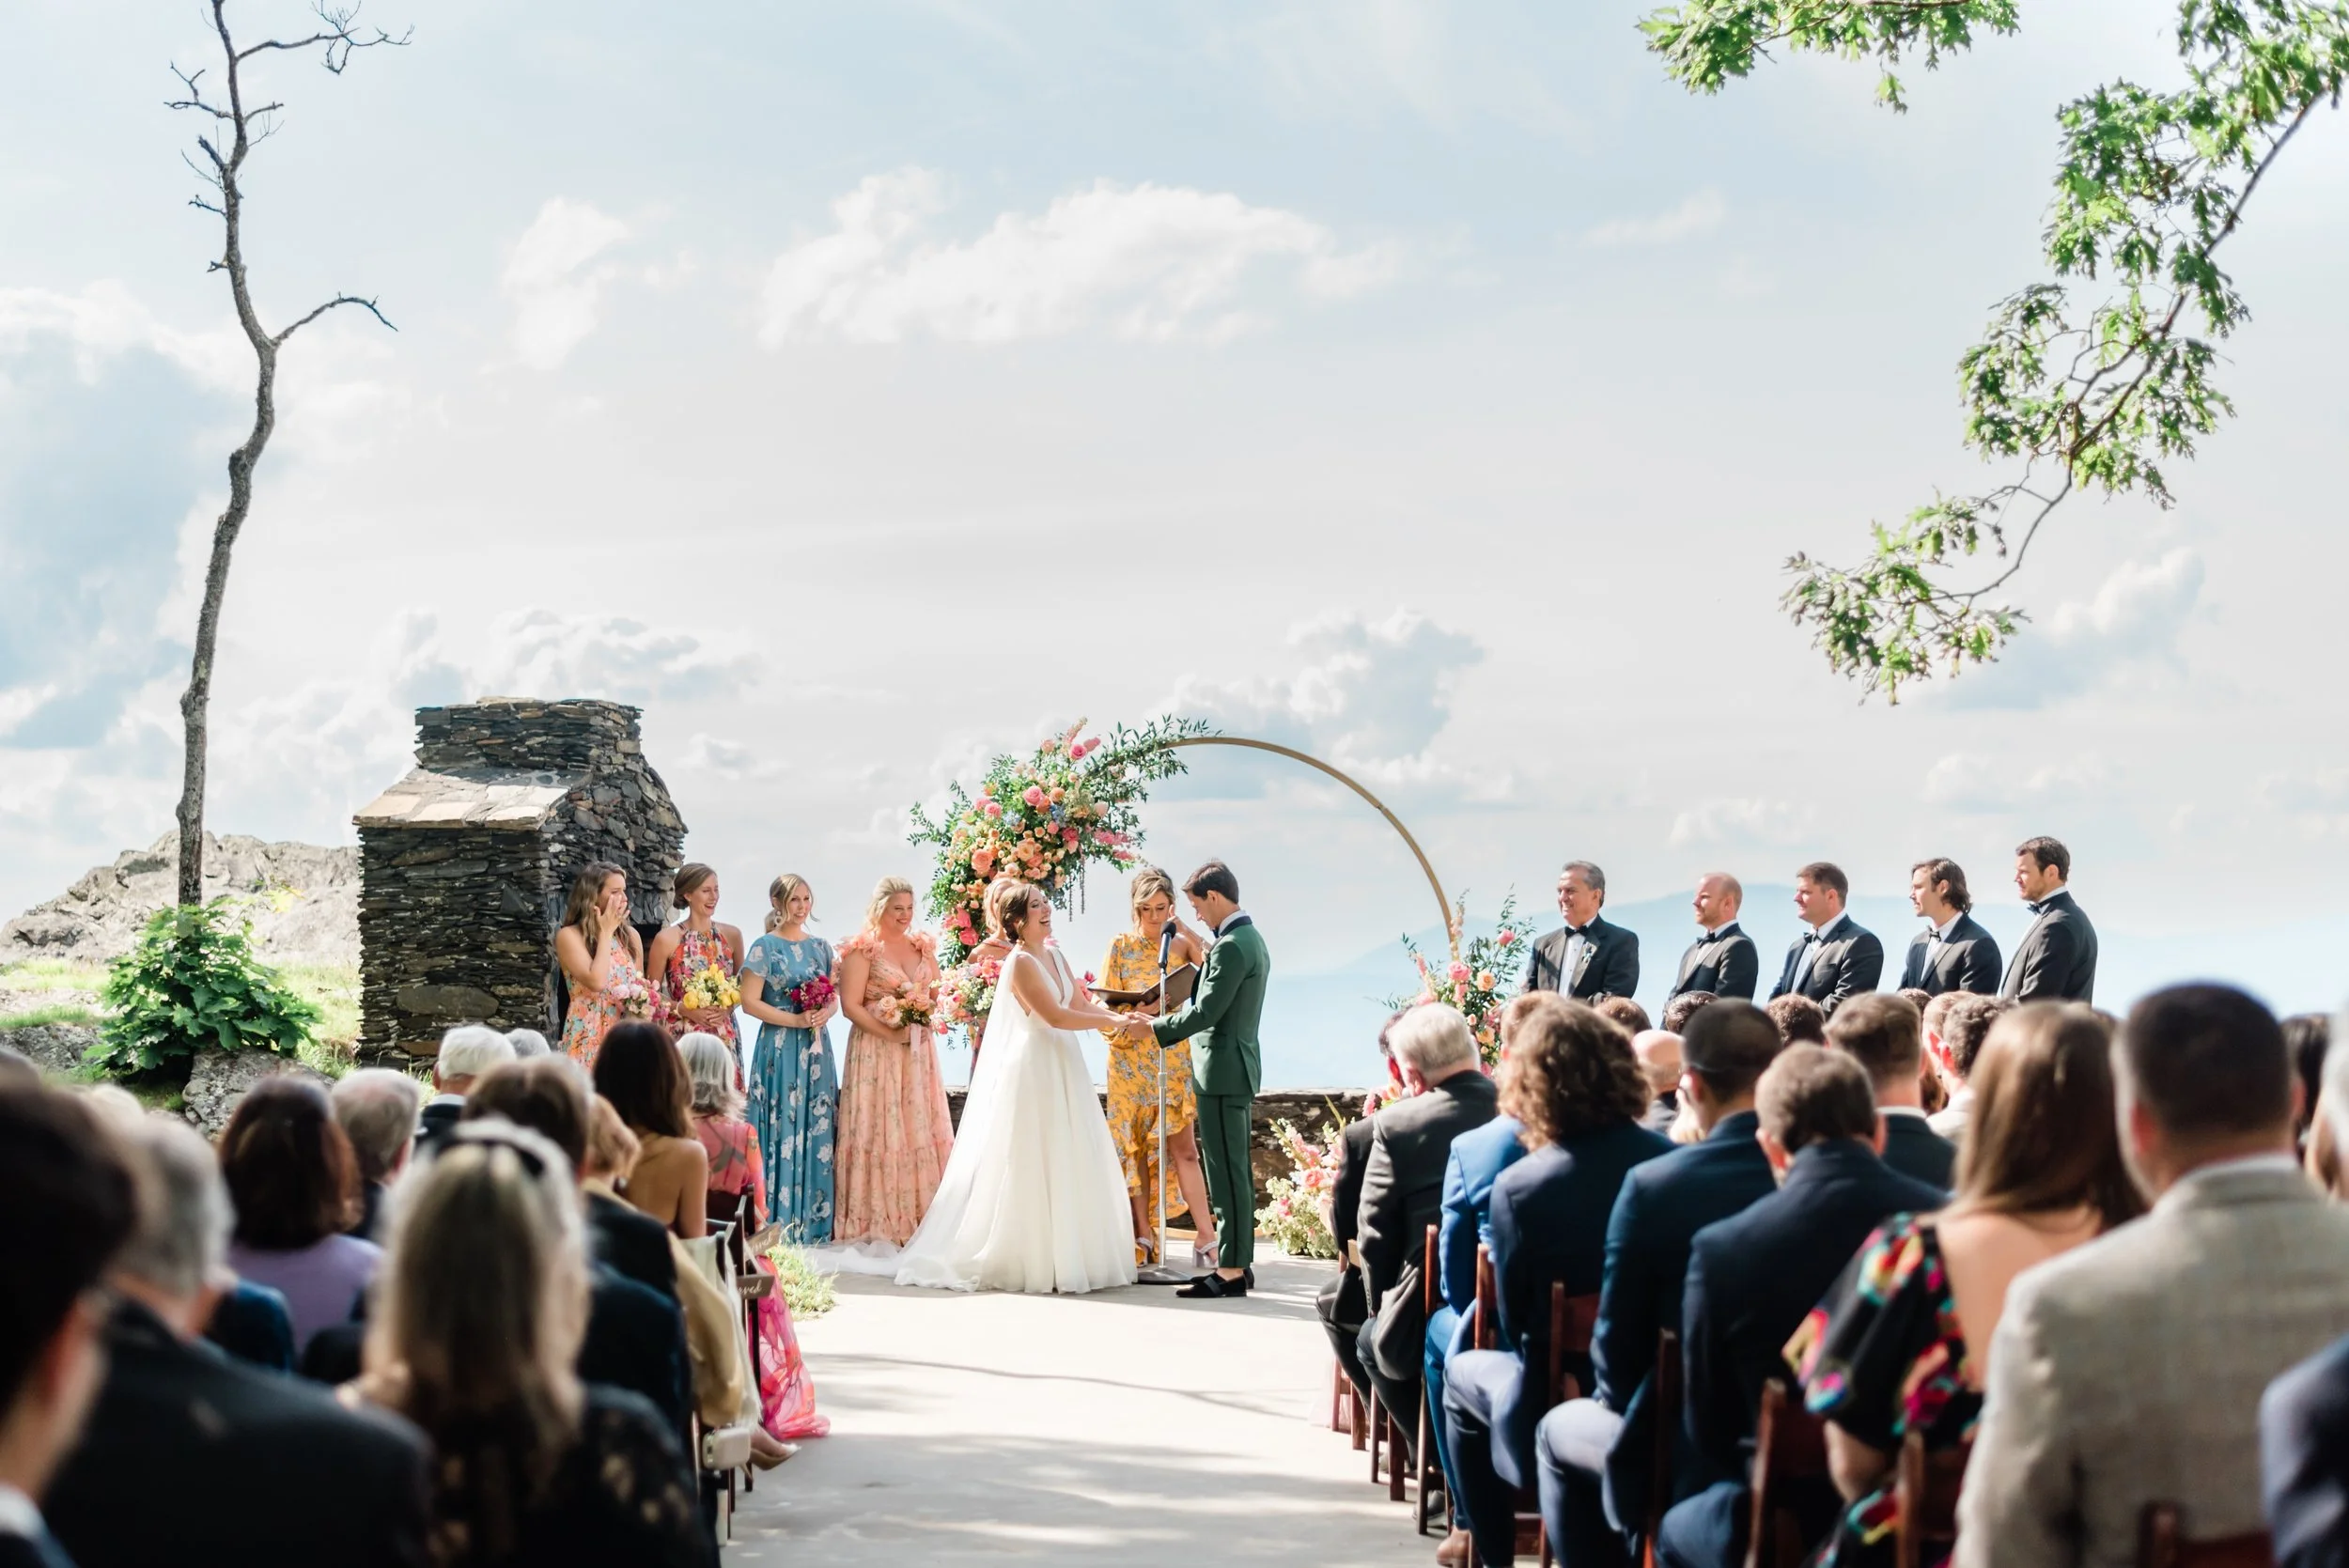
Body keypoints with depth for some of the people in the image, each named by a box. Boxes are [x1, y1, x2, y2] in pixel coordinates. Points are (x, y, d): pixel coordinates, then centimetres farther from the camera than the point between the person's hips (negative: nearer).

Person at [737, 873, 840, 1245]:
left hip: (816, 1050, 5)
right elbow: (750, 1002, -9)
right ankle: (779, 1222, 0)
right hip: (779, 1049, -5)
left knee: (817, 1129, 5)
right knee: (783, 1128, -6)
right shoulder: (765, 946, -4)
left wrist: (826, 1013, -7)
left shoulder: (820, 947, 12)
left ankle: (813, 1219, 11)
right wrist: (794, 1020, -16)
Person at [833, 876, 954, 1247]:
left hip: (918, 1051, 5)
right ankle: (878, 1221, 0)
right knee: (879, 1129, -4)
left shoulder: (923, 946, 13)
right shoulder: (862, 949, -4)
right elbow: (850, 1005, -10)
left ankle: (919, 1216, 8)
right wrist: (889, 1033, -16)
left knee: (921, 1129, 4)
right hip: (877, 1050, -5)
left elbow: (938, 993, 18)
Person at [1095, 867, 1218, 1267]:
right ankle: (1143, 1233, 9)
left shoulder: (1181, 943, 3)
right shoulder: (1122, 944, 1)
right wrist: (1121, 1028, -19)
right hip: (1132, 1056, 0)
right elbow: (1108, 1001, -1)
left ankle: (1205, 1236, -5)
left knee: (1183, 1146, -4)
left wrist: (1187, 932, -17)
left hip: (1173, 1054, 0)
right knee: (1135, 1145, 3)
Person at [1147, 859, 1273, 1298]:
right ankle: (1240, 1262, 18)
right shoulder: (1252, 939, 15)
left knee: (1226, 1172, -7)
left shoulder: (1230, 946, -18)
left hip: (1222, 1070, -11)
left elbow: (1205, 1012, -21)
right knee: (1237, 1171, 13)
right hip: (1239, 1068, 11)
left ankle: (1230, 1270, -4)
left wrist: (1155, 1028, -11)